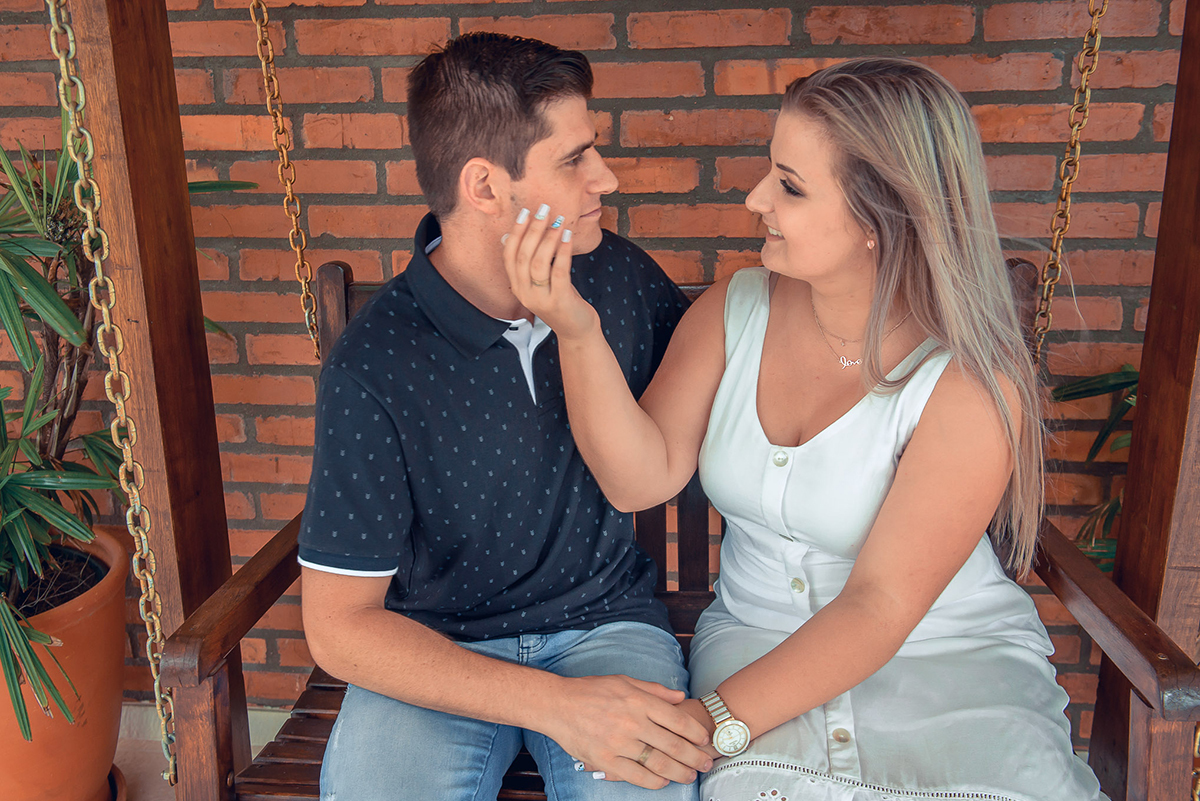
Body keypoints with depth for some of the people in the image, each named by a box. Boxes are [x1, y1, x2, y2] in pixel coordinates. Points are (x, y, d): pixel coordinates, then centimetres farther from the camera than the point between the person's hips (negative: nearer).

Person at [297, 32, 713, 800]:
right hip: (436, 652, -2)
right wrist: (556, 703, -24)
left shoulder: (617, 277, -3)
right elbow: (339, 626, -15)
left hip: (606, 623, 2)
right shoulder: (374, 367, -16)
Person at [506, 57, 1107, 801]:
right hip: (758, 636, 2)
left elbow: (880, 606, -18)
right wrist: (578, 332, -23)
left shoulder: (971, 386, -17)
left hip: (955, 655, -1)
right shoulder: (736, 309, -3)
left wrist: (715, 719, -24)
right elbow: (641, 479, -10)